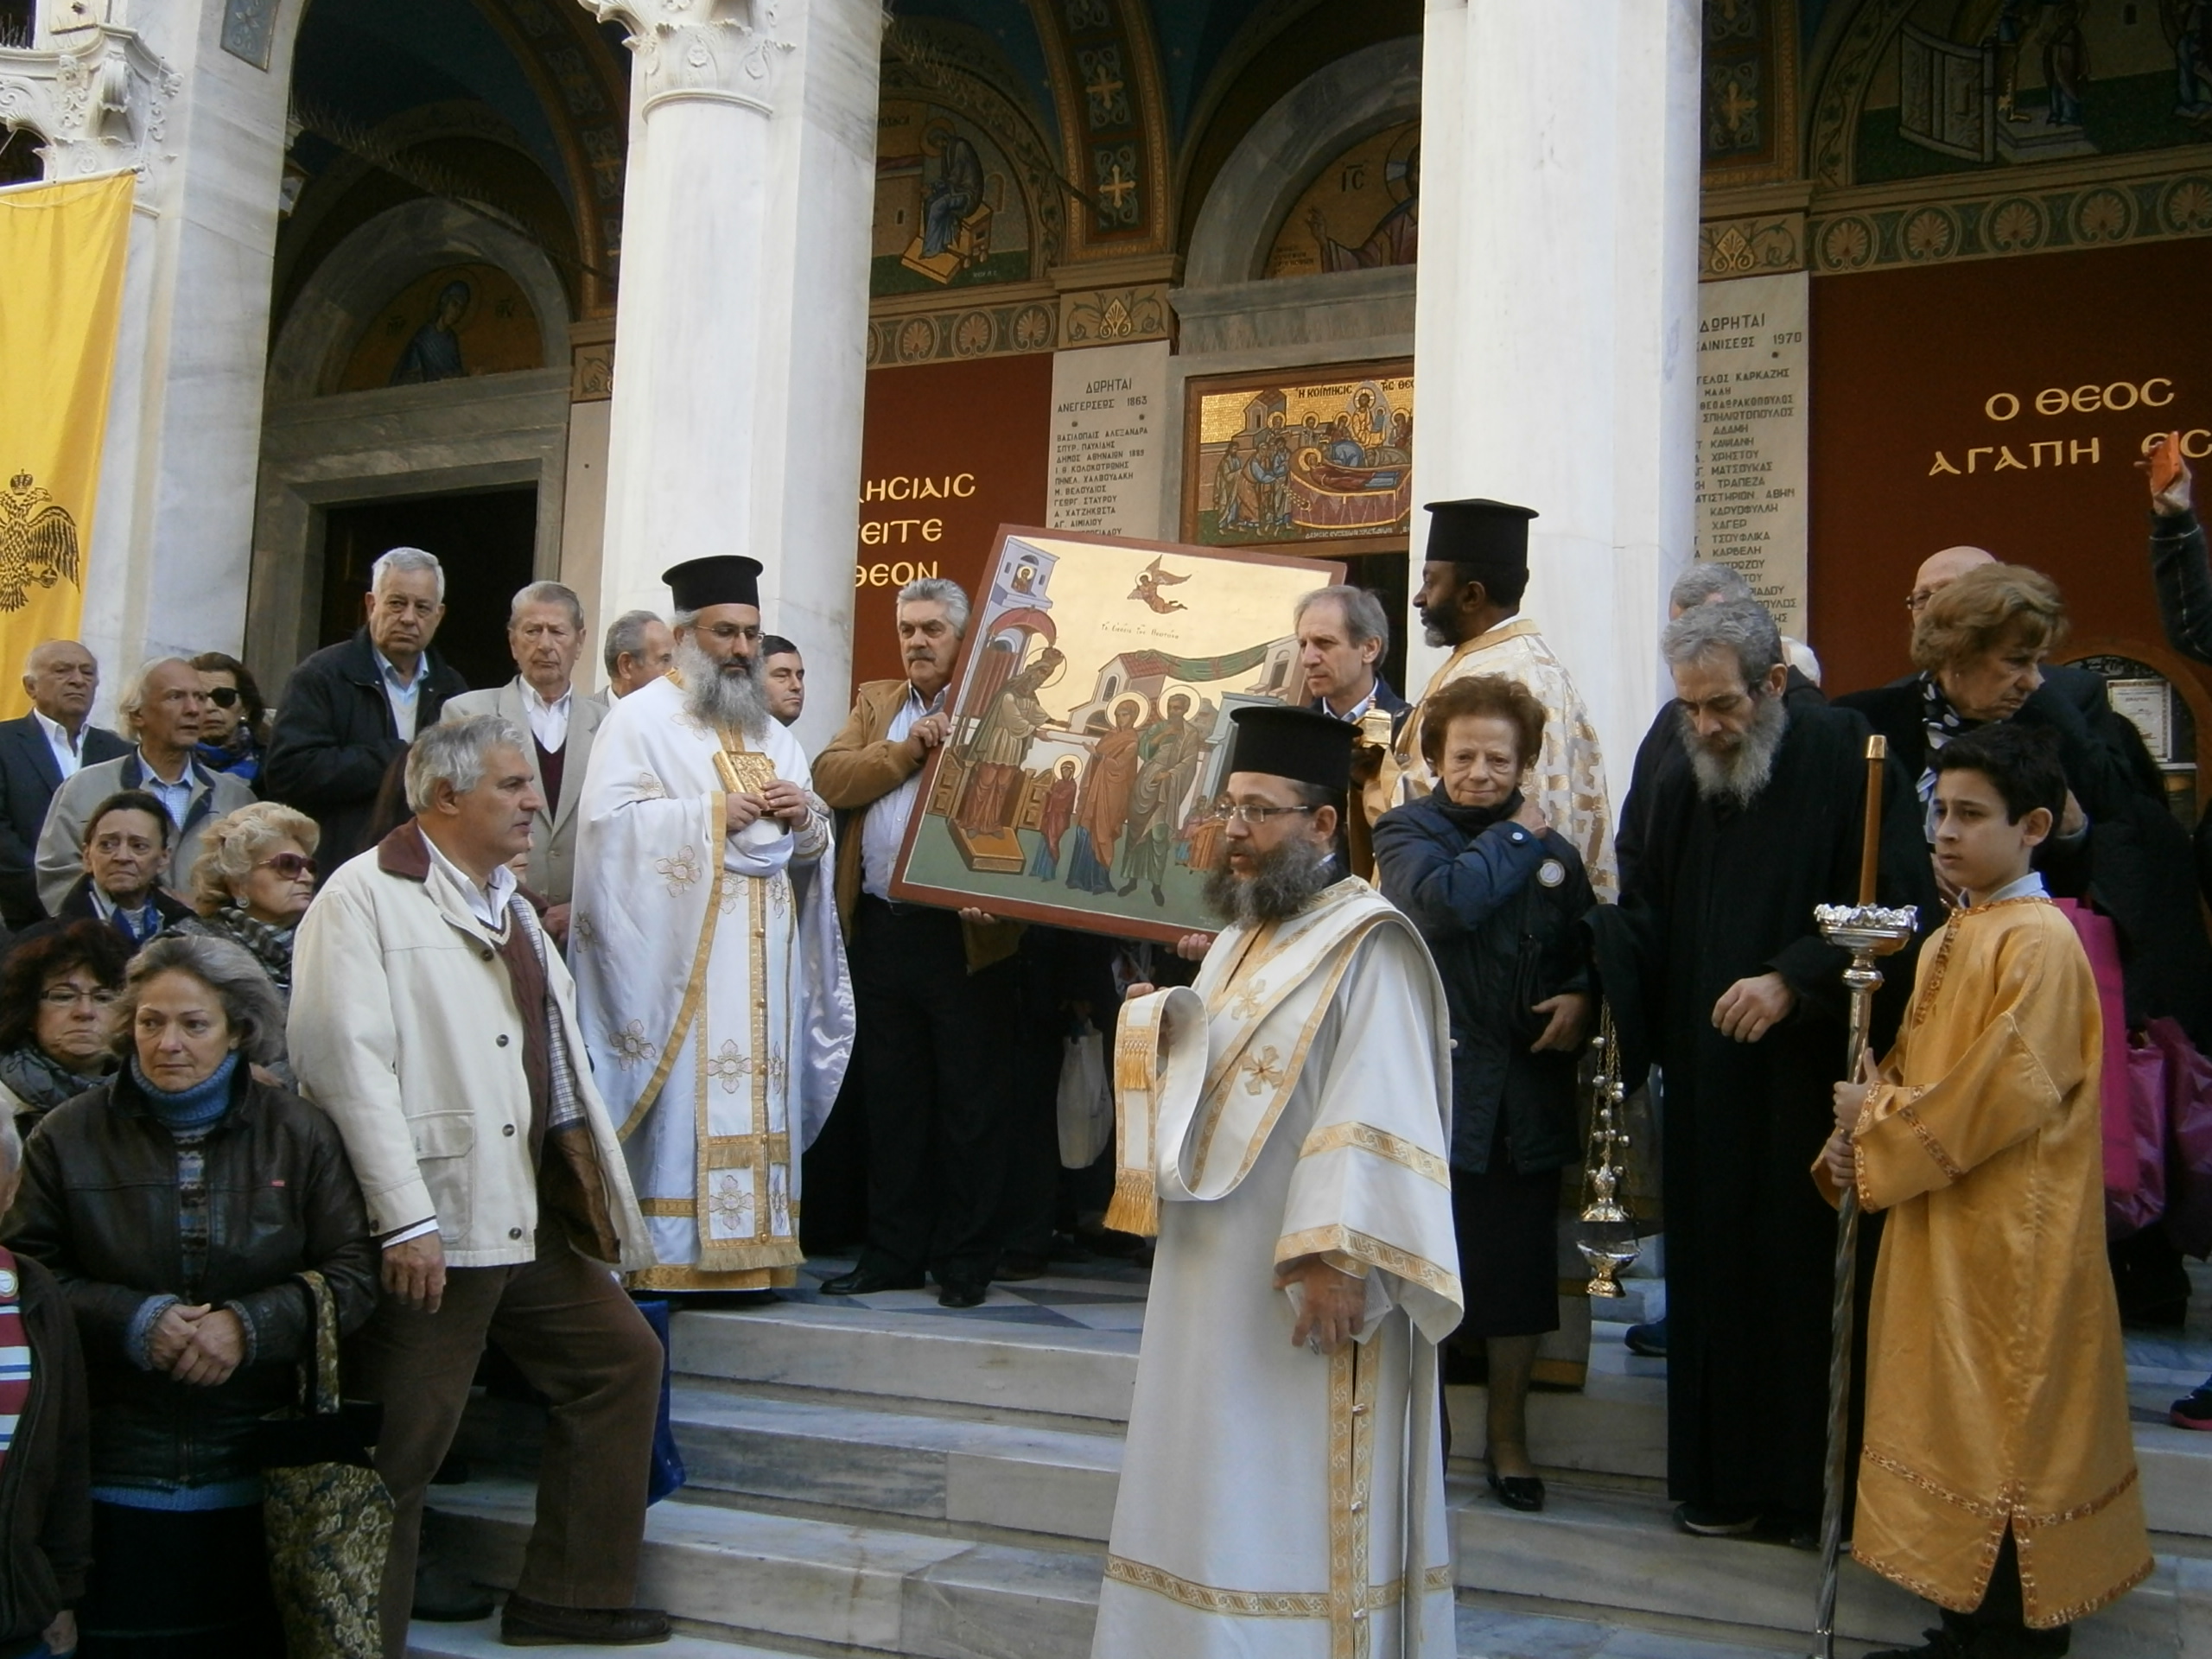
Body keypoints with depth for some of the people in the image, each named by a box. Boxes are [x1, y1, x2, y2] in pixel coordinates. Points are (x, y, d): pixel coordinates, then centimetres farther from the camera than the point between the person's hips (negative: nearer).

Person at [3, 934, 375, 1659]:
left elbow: (352, 1274, -1)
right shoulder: (68, 1136, 3)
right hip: (114, 1477, 0)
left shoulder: (300, 1134, 2)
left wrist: (250, 1325, -16)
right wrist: (133, 1322, -15)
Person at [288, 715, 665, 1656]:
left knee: (622, 1357, 12)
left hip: (531, 1219, 9)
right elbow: (345, 1058, -19)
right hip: (432, 1225, -9)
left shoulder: (508, 907, 19)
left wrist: (585, 1186, 14)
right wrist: (404, 1221, -23)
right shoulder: (367, 897, -9)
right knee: (402, 1445, -2)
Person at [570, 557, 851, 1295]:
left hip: (761, 955, 6)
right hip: (679, 949, -6)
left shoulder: (772, 734, 22)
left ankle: (748, 1247, 7)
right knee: (683, 1093, -10)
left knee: (757, 1089, 4)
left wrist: (804, 817, -2)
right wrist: (713, 813, -12)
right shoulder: (642, 718, 2)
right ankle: (669, 1252, -6)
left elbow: (816, 840, 20)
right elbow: (609, 819, -11)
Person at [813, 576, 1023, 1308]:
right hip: (881, 928, 5)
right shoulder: (874, 702, 15)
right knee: (891, 1102, 11)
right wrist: (912, 747, -8)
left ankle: (965, 1258, 13)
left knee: (970, 1103, 3)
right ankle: (893, 1252, 21)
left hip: (965, 932, -5)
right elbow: (830, 778, 1)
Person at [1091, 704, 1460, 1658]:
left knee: (1291, 1507, 0)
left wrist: (1339, 1261, -25)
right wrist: (1159, 1031, 6)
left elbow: (1379, 1123, -21)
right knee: (1217, 1501, 15)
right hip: (1217, 1274, 9)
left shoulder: (1369, 945, -14)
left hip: (1305, 1281, -9)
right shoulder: (1241, 935, 14)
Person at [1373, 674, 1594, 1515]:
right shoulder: (1407, 831, -3)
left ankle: (1509, 1438, 28)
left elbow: (1589, 952, 16)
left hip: (1527, 1098, 3)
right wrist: (1515, 837, -11)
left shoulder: (1553, 851, 8)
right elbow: (1441, 902, -23)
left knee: (1518, 1277, 11)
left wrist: (1582, 998, -5)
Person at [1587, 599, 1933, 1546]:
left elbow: (1900, 904, -12)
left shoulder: (1849, 763, -7)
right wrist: (1589, 986, -7)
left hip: (1817, 1077, -5)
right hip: (1707, 1085, 5)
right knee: (1713, 1278, 8)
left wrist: (1793, 979, -21)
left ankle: (1814, 1487, 15)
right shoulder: (1681, 791, 12)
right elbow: (1648, 925, 12)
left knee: (1810, 1273, 1)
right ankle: (1723, 1481, 20)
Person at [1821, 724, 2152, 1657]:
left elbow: (2007, 1093, -22)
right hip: (1940, 1223, 9)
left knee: (2004, 1429, 0)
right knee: (1954, 1419, 14)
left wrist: (1880, 1121, -12)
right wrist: (1860, 1140, 0)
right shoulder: (1949, 938, 12)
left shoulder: (2040, 942, -16)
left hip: (2012, 1238, -9)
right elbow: (1913, 1068, 16)